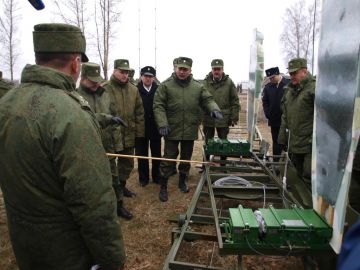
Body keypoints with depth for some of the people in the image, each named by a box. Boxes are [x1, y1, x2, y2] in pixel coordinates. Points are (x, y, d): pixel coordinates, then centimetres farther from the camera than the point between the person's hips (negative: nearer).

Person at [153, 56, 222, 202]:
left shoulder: (198, 86, 5)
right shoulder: (165, 85, -5)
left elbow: (208, 100, 6)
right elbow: (158, 106, -8)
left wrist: (214, 108, -17)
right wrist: (162, 123, -19)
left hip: (190, 130, 3)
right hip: (172, 129, -3)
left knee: (186, 157, 17)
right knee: (168, 158, 3)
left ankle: (183, 181, 38)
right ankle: (163, 187, 18)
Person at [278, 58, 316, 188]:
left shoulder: (314, 88, -12)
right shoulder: (289, 89, 14)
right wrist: (282, 138, 18)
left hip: (309, 145, -8)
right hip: (294, 144, 8)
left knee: (309, 179, -4)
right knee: (299, 176, 19)